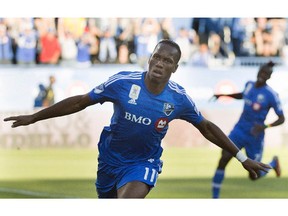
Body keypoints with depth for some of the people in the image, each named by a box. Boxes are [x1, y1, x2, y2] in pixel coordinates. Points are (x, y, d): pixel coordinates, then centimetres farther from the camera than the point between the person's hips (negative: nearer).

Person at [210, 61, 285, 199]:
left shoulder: (271, 95, -16)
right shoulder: (249, 85, 2)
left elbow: (282, 119, -12)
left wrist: (265, 127, -28)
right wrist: (224, 95, 16)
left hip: (255, 137, -4)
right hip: (239, 130, 4)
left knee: (254, 176, 7)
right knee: (223, 160, -15)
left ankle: (273, 163, 40)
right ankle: (215, 198, -8)